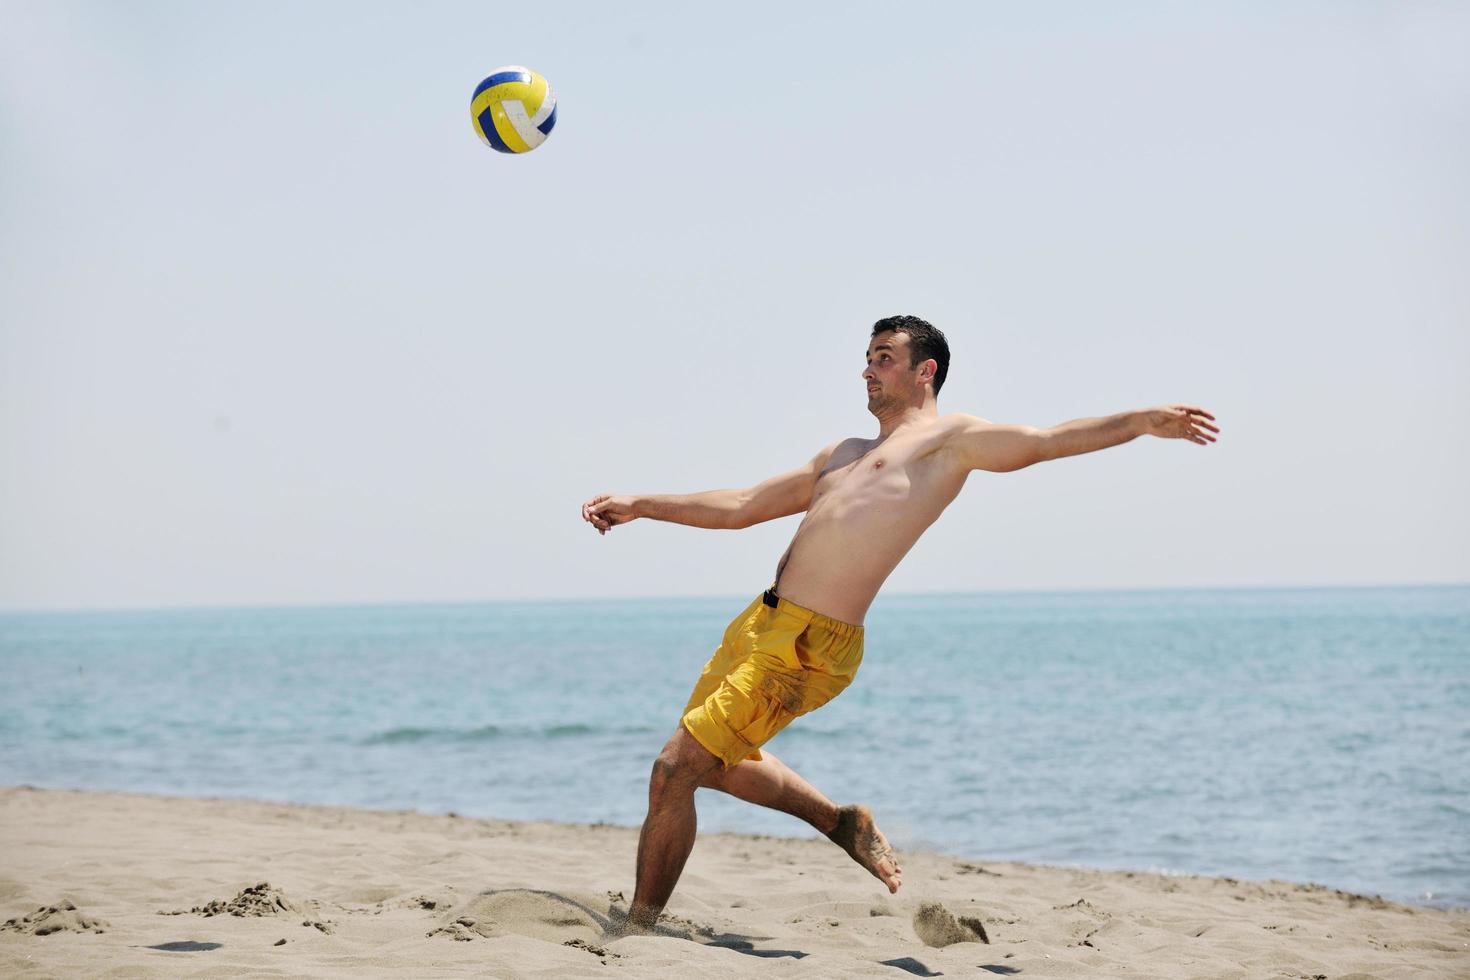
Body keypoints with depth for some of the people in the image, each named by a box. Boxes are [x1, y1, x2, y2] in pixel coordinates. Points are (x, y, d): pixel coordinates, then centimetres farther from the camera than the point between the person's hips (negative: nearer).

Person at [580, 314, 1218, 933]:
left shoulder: (947, 437, 3)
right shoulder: (842, 455, 26)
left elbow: (1046, 441, -7)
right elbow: (740, 508, 30)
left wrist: (1141, 422, -21)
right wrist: (640, 506, 28)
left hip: (808, 644, -9)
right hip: (762, 621, 9)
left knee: (675, 769, -9)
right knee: (714, 763, 23)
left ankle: (637, 927, 5)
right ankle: (842, 822, 35)